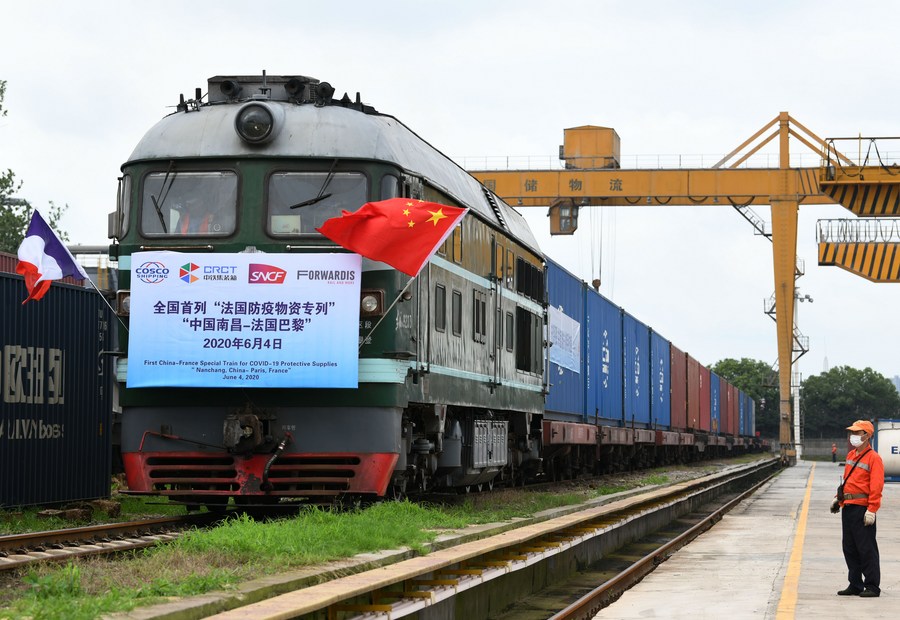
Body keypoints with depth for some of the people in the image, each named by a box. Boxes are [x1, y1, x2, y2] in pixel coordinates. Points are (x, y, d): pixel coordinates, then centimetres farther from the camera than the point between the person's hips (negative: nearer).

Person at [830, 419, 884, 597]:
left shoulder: (873, 458, -9)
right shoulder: (850, 455, 16)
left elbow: (876, 486, -15)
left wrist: (872, 510, -20)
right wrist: (838, 498, 19)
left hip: (862, 508, -8)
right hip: (847, 508, 9)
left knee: (866, 549, -6)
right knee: (849, 548, 11)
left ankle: (872, 587, -1)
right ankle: (855, 585, 18)